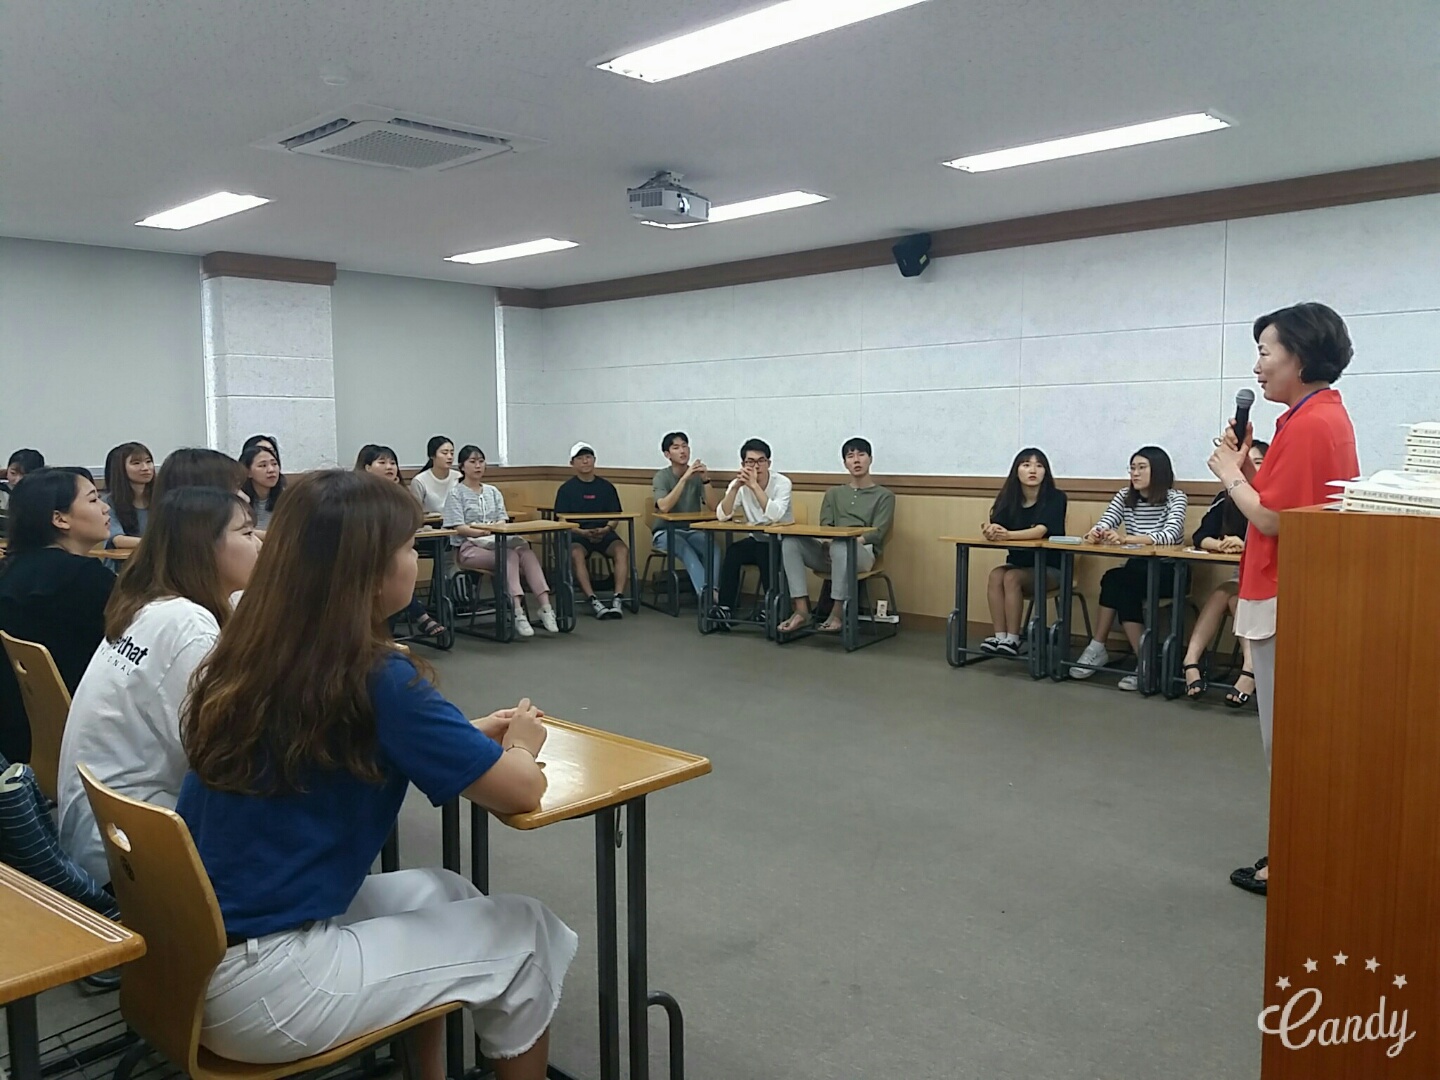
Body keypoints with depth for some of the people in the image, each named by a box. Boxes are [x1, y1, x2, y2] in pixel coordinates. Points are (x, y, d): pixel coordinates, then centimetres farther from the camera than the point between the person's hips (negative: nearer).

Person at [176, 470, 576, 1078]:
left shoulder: (247, 657, 2)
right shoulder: (373, 677, -21)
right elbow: (522, 790, -15)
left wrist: (471, 732, 13)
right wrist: (520, 744, 8)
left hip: (191, 954, 8)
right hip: (254, 988, -8)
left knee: (445, 894, 22)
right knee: (529, 937, 5)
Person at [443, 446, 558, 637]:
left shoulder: (493, 492, 19)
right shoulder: (456, 493, 3)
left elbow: (502, 522, 9)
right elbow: (458, 528, -8)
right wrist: (485, 532, -22)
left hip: (497, 543, 4)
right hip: (469, 547, -4)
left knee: (525, 551, -28)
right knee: (510, 556, -33)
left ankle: (546, 606, -38)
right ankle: (518, 611, -40)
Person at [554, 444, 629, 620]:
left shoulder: (606, 486, 14)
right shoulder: (566, 489, 8)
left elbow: (615, 516, 10)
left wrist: (606, 529, -12)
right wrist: (583, 532, -15)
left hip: (604, 532, 2)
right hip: (577, 534, -2)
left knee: (622, 550, -30)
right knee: (576, 554, -36)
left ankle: (618, 599, -35)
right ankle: (593, 601, -40)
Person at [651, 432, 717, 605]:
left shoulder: (697, 475, 2)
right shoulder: (662, 476, -7)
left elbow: (712, 507, -9)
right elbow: (664, 507, -26)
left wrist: (706, 480, -22)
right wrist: (684, 478, -30)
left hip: (692, 531, 3)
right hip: (666, 532, -3)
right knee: (686, 549, -36)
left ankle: (709, 594, -38)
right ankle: (706, 592, -49)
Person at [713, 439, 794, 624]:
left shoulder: (782, 483, -17)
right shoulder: (738, 484, -6)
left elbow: (774, 516, -33)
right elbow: (722, 516, -18)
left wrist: (754, 485, -37)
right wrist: (736, 487, -29)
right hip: (756, 540, 3)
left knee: (766, 555, -33)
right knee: (732, 552, -25)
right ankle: (725, 608, -19)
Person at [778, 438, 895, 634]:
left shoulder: (884, 495, 12)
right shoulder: (833, 494, 24)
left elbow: (877, 533, -2)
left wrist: (843, 541, -17)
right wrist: (828, 544, -14)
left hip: (862, 552, -4)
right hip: (830, 551, 4)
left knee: (841, 546, -41)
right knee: (790, 542, -24)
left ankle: (838, 611, -31)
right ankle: (801, 609, -30)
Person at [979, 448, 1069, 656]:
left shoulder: (1055, 498, -12)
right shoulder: (1009, 497, -1)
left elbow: (1040, 531, -28)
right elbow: (994, 525, -16)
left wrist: (1007, 534, -45)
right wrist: (990, 531, -42)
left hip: (1049, 566, -4)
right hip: (1017, 563, 4)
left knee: (1012, 577, -30)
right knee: (995, 575, -26)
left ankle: (1013, 639, -25)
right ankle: (999, 636, -26)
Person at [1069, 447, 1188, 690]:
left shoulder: (1176, 498, -8)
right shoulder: (1124, 497, 8)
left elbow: (1169, 535, -25)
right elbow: (1103, 524, -6)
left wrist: (1126, 538, -39)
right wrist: (1095, 533, -32)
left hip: (1168, 572, -4)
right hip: (1135, 571, 5)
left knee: (1114, 580, -30)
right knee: (1122, 591, -30)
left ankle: (1098, 649, -22)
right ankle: (1145, 662, -23)